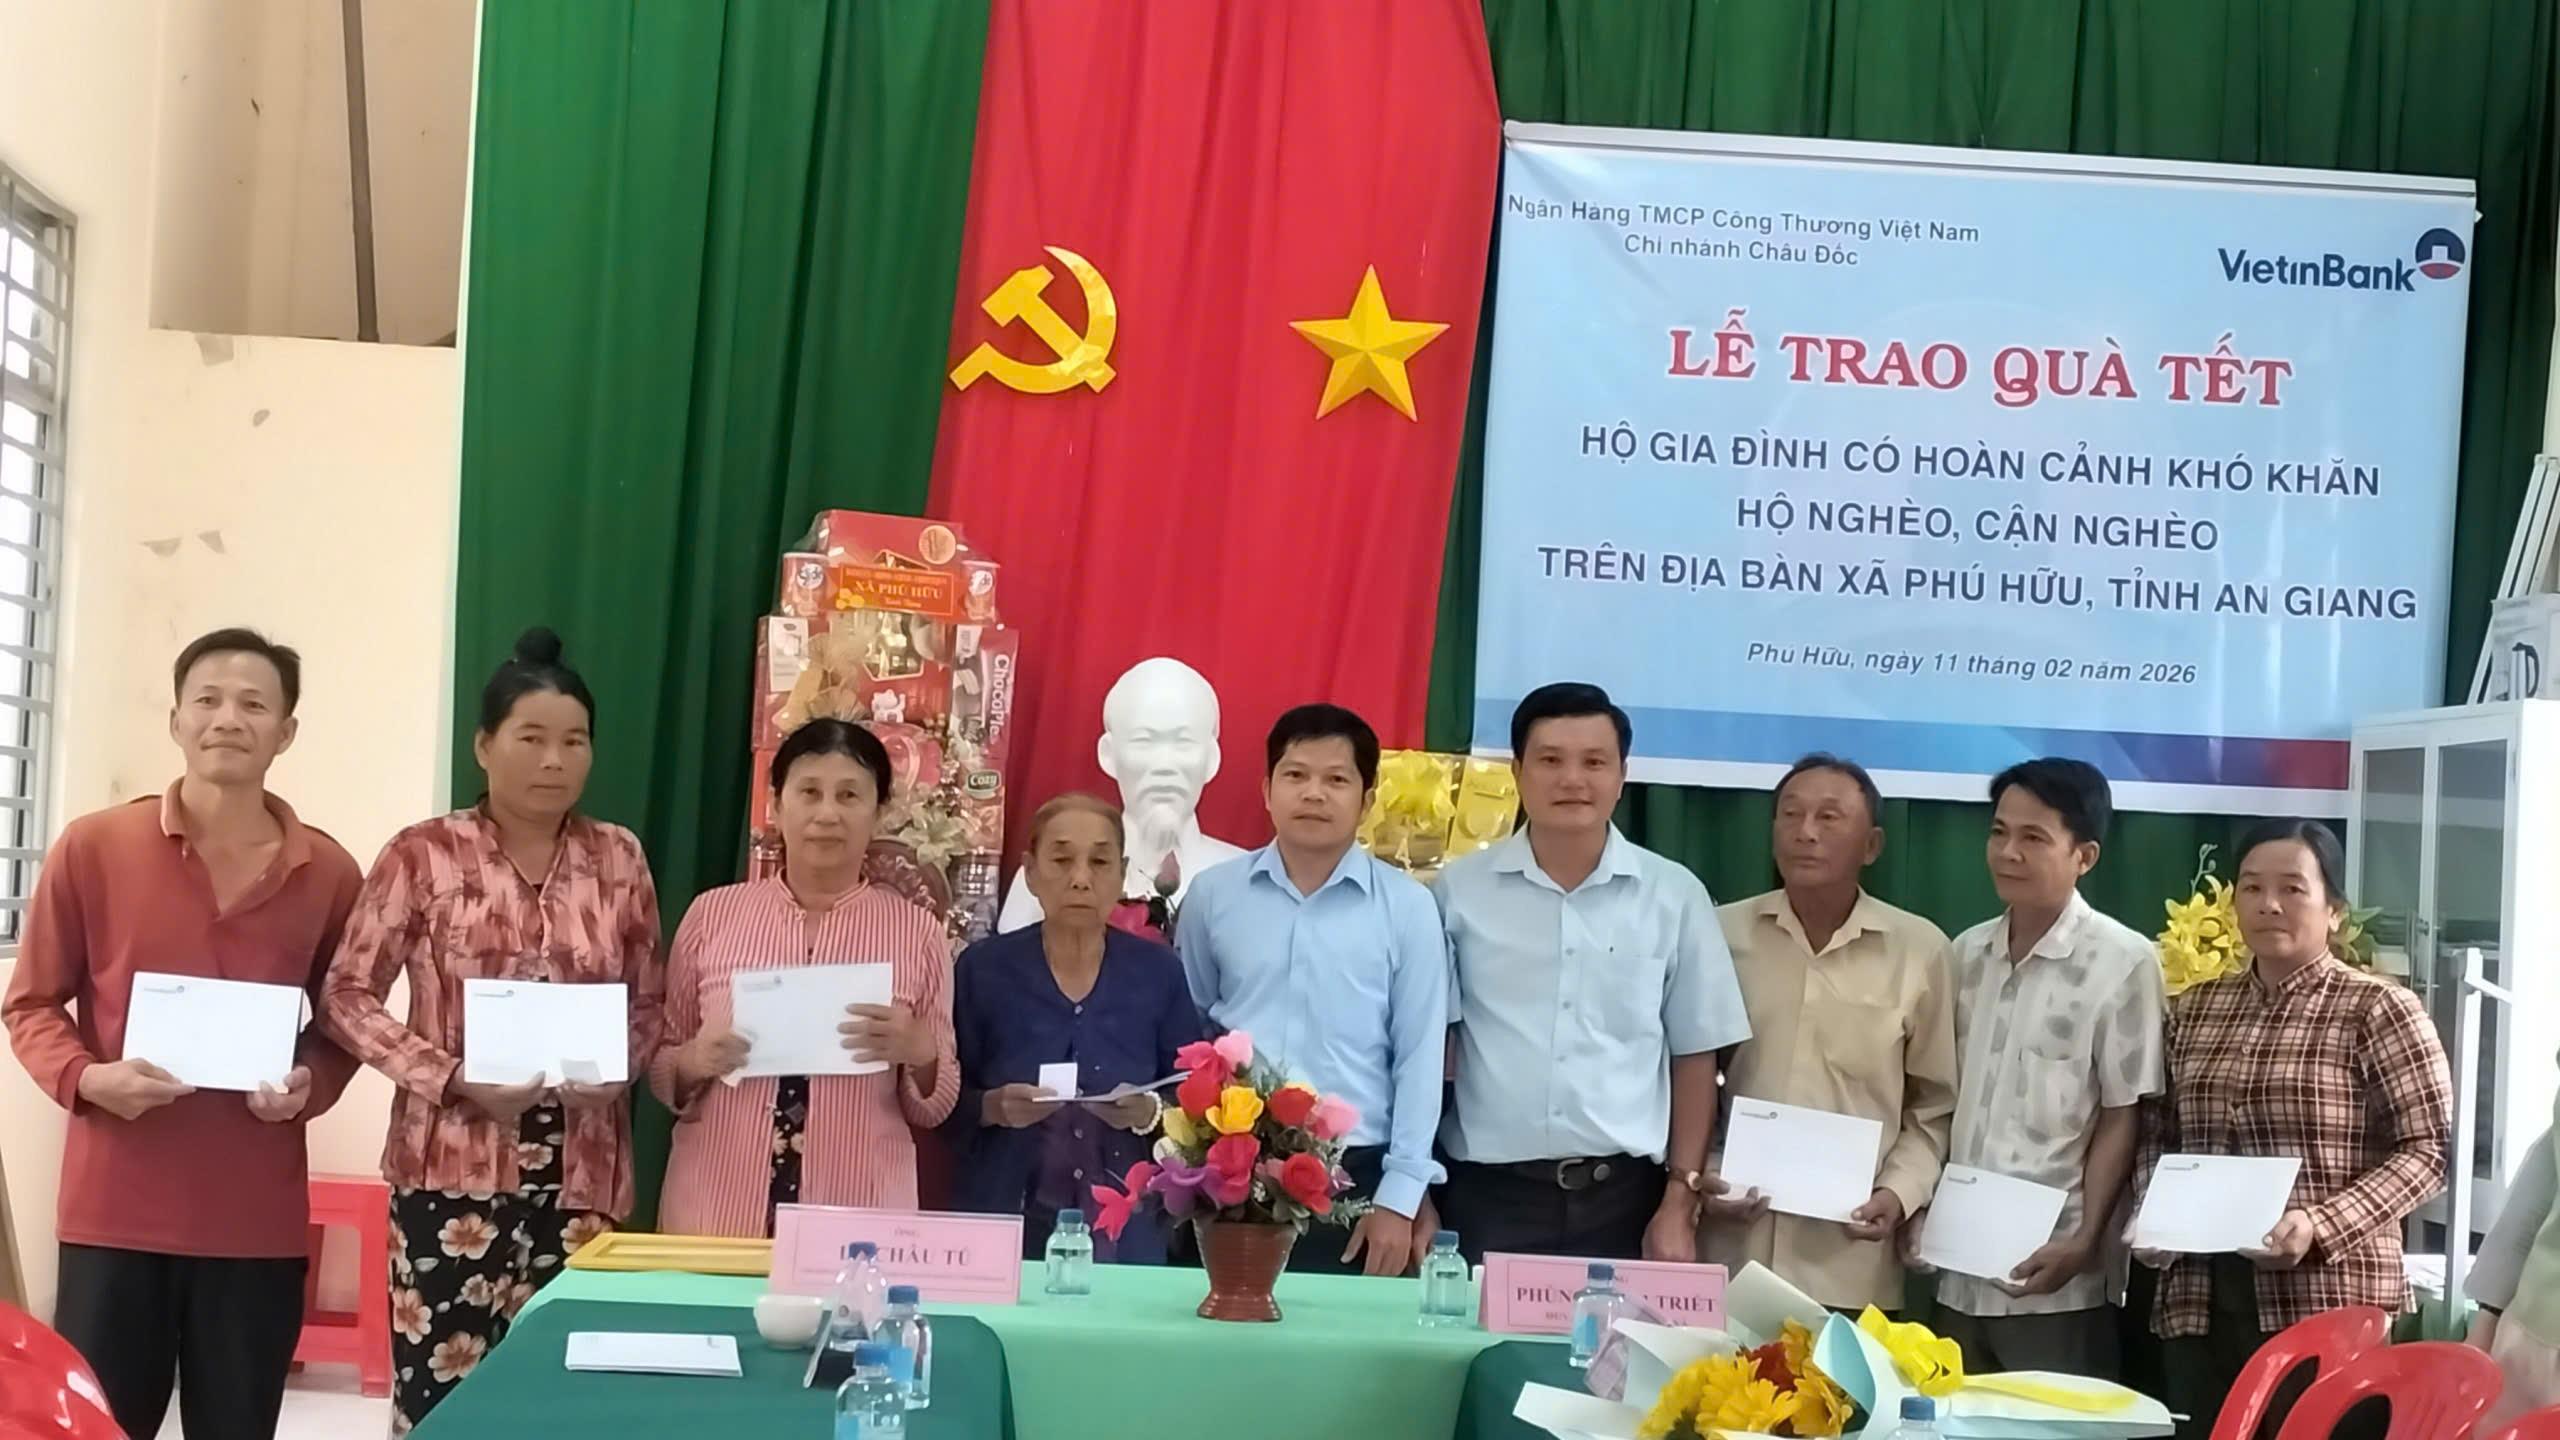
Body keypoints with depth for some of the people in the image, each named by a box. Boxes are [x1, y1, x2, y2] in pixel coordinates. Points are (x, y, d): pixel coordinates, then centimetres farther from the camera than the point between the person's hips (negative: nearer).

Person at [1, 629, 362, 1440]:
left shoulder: (327, 874, 4)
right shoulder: (92, 847, -1)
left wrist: (310, 1085, -5)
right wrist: (86, 1078, -13)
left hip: (257, 1216, 2)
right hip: (114, 1207, -1)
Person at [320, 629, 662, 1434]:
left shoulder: (618, 861, 8)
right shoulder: (425, 855, -2)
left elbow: (648, 1003, 14)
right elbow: (347, 997, -2)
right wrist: (451, 1077, -13)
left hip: (581, 1174, 3)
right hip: (454, 1168, -3)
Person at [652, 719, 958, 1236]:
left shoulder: (916, 931, 2)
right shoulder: (712, 913, 4)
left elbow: (933, 1106, 7)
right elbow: (660, 1069, 12)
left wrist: (918, 1051, -13)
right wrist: (692, 1062, -9)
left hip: (857, 1223, -1)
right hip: (713, 1213, 1)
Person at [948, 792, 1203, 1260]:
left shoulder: (1159, 971, 2)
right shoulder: (983, 967, -1)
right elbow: (945, 1104, 1)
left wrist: (1150, 1113, -16)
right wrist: (995, 1107, -18)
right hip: (1004, 1226, -1)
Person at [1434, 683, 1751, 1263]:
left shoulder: (1674, 896, 3)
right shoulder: (1460, 889, 1)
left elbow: (1693, 1057, 8)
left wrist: (1680, 1199, 3)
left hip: (1625, 1196, 1)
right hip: (1490, 1195, 0)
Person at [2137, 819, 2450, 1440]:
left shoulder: (2379, 1009, -2)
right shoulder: (2193, 1010, 13)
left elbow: (2425, 1149, -7)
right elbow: (2158, 1134, 18)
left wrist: (2321, 1225, -19)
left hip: (2326, 1307, -4)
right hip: (2198, 1304, 5)